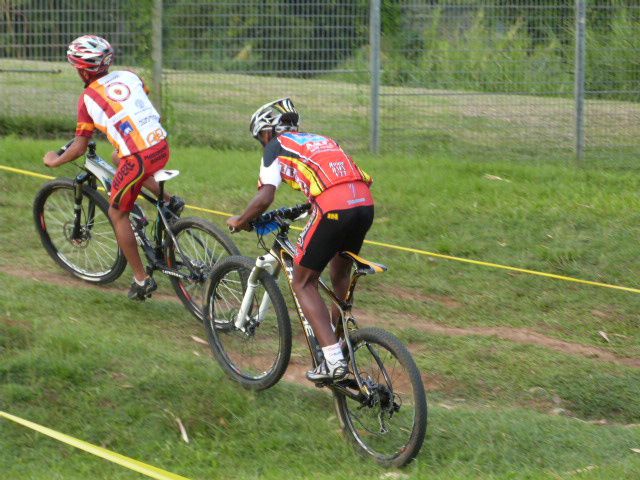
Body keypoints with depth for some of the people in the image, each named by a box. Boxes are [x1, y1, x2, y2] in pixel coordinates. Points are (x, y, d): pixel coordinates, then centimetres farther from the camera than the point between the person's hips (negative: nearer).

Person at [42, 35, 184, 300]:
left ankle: (141, 279, 14)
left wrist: (55, 161, 21)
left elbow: (79, 148, 2)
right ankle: (169, 201, 23)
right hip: (162, 147, 6)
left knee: (118, 214, 14)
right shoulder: (129, 76, 13)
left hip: (138, 158, -6)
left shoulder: (88, 98, -1)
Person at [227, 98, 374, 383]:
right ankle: (341, 342, 37)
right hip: (365, 204, 7)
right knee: (340, 275, 30)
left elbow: (265, 198, 1)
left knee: (303, 283, 7)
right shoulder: (320, 140, 31)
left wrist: (240, 221, 17)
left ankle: (333, 361, -4)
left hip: (333, 210, -7)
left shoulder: (276, 147, 12)